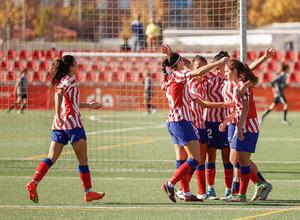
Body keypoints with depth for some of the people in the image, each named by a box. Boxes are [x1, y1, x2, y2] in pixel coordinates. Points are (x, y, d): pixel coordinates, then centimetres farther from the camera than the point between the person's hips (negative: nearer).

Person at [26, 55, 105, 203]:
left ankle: (33, 183, -17)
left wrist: (88, 105, 41)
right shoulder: (70, 80, -7)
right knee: (83, 159, 3)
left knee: (51, 158, 1)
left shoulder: (60, 82, 19)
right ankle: (88, 193, 9)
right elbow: (59, 94, -25)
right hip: (72, 122, -8)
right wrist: (58, 115, -32)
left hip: (59, 125, 8)